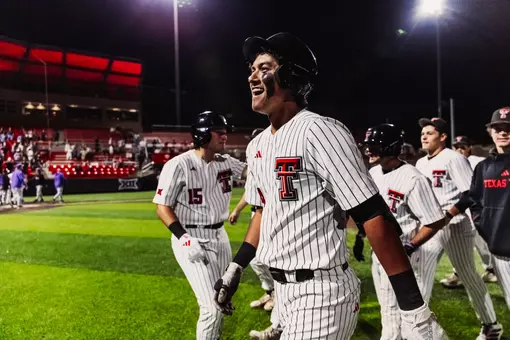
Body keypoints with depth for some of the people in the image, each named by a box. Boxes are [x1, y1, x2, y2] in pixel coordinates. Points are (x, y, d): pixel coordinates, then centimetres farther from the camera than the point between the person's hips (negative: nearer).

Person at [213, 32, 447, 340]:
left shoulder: (319, 132, -18)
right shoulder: (257, 146, 8)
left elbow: (374, 215, -23)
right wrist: (236, 267, 18)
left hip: (322, 292, -8)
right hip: (282, 287, 8)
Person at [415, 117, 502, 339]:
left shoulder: (453, 158, -10)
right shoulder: (421, 163, 12)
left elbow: (470, 193, -17)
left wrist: (447, 214, -24)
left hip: (454, 226, -7)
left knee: (468, 276, 5)